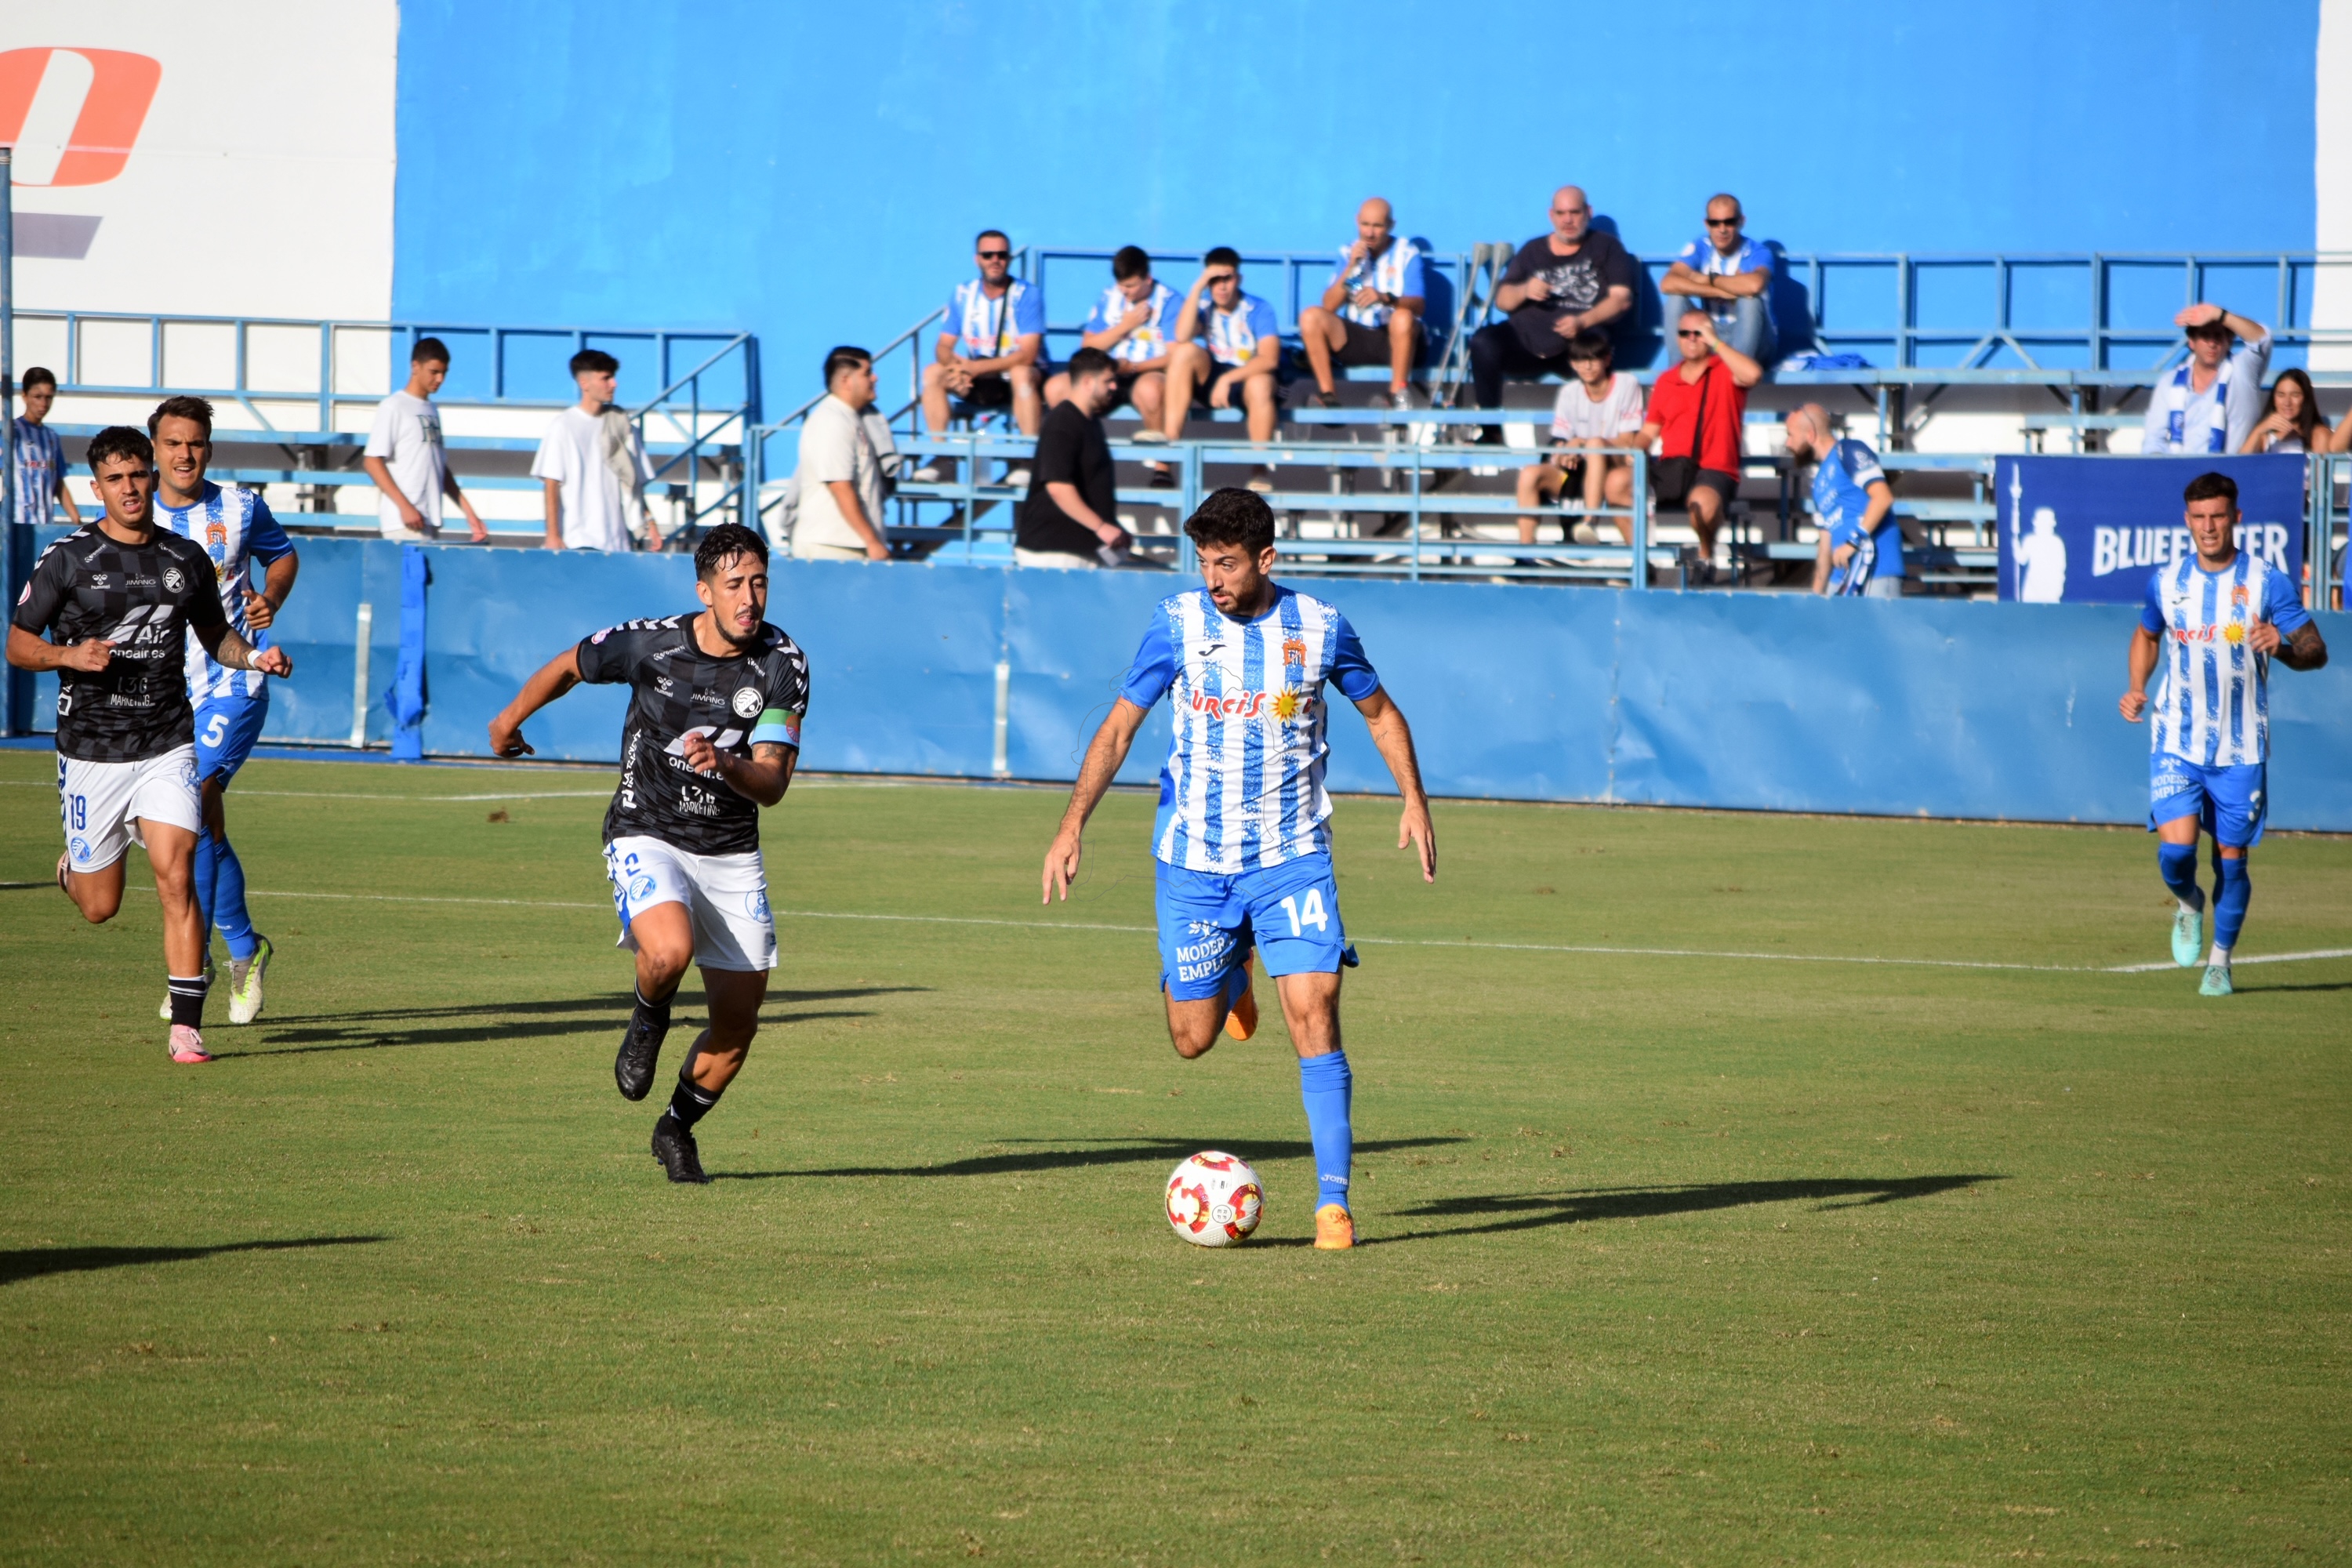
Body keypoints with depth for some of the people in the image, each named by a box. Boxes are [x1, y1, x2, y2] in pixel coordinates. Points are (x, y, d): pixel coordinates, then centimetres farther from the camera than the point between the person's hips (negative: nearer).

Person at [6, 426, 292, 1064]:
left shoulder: (186, 559, 5)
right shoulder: (68, 558, -4)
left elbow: (215, 635, 19)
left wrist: (254, 656, -2)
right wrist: (69, 655, -20)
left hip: (167, 748, 1)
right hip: (91, 751, -1)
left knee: (177, 877, -16)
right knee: (99, 907, 6)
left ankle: (186, 1025, -12)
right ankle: (76, 863, 44)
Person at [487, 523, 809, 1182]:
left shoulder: (783, 665, -10)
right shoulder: (647, 644, -12)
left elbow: (773, 784, -14)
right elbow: (568, 667, 9)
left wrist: (725, 765, -36)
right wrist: (511, 719, 25)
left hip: (731, 853, 3)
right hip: (647, 837, -3)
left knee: (738, 1022, 3)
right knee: (669, 950, -33)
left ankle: (678, 1130, 31)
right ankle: (649, 1021, 4)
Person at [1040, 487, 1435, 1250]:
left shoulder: (1319, 628, -4)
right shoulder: (1177, 623, -5)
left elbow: (1380, 712, 12)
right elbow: (1119, 728, 1)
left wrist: (1414, 801, 1)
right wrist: (1072, 825, -7)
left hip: (1292, 857, -1)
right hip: (1192, 859, 1)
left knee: (1313, 1012, -15)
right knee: (1192, 1038, 6)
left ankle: (1333, 1200, -11)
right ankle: (1233, 975, 43)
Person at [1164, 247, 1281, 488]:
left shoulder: (1258, 309, -8)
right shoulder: (1203, 307, 1)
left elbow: (1270, 359, -20)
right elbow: (1182, 337, -21)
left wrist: (1227, 379, -29)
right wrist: (1197, 288, -19)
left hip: (1248, 379, -3)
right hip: (1211, 377, 3)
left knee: (1260, 383, -39)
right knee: (1185, 351, -24)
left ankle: (1261, 469, -27)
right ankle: (1170, 442, -32)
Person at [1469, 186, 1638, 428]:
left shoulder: (1605, 246, 15)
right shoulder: (1533, 250, 24)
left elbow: (1621, 298, 1)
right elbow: (1502, 300, 18)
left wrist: (1583, 322, -16)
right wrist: (1524, 290, -6)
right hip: (1527, 337, 3)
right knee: (1483, 341, -26)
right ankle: (1489, 432, -19)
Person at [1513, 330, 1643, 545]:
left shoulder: (1626, 384, -3)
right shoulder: (1570, 393, 8)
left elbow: (1627, 441, -8)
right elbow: (1559, 443, 6)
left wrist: (1581, 443, -20)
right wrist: (1562, 454, -20)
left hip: (1617, 468, -4)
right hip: (1577, 472, 4)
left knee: (1596, 444, -37)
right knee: (1530, 474, -23)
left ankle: (1589, 523, -47)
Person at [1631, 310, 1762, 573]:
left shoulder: (1725, 372, 5)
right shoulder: (1666, 381, 19)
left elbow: (1753, 374, -19)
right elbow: (1649, 432, 21)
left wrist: (1714, 342, -11)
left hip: (1714, 471, -4)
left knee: (1703, 501, -39)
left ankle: (1706, 553, -5)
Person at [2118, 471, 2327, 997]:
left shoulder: (2267, 582, -5)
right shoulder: (2166, 581, 4)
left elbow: (2316, 651, -5)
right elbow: (2147, 635, 24)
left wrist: (2282, 646, -28)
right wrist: (2137, 687, 6)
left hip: (2240, 749, -1)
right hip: (2177, 741, 1)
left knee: (2231, 857, 3)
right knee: (2176, 848, -15)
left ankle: (2220, 959, 21)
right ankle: (2187, 903, 19)